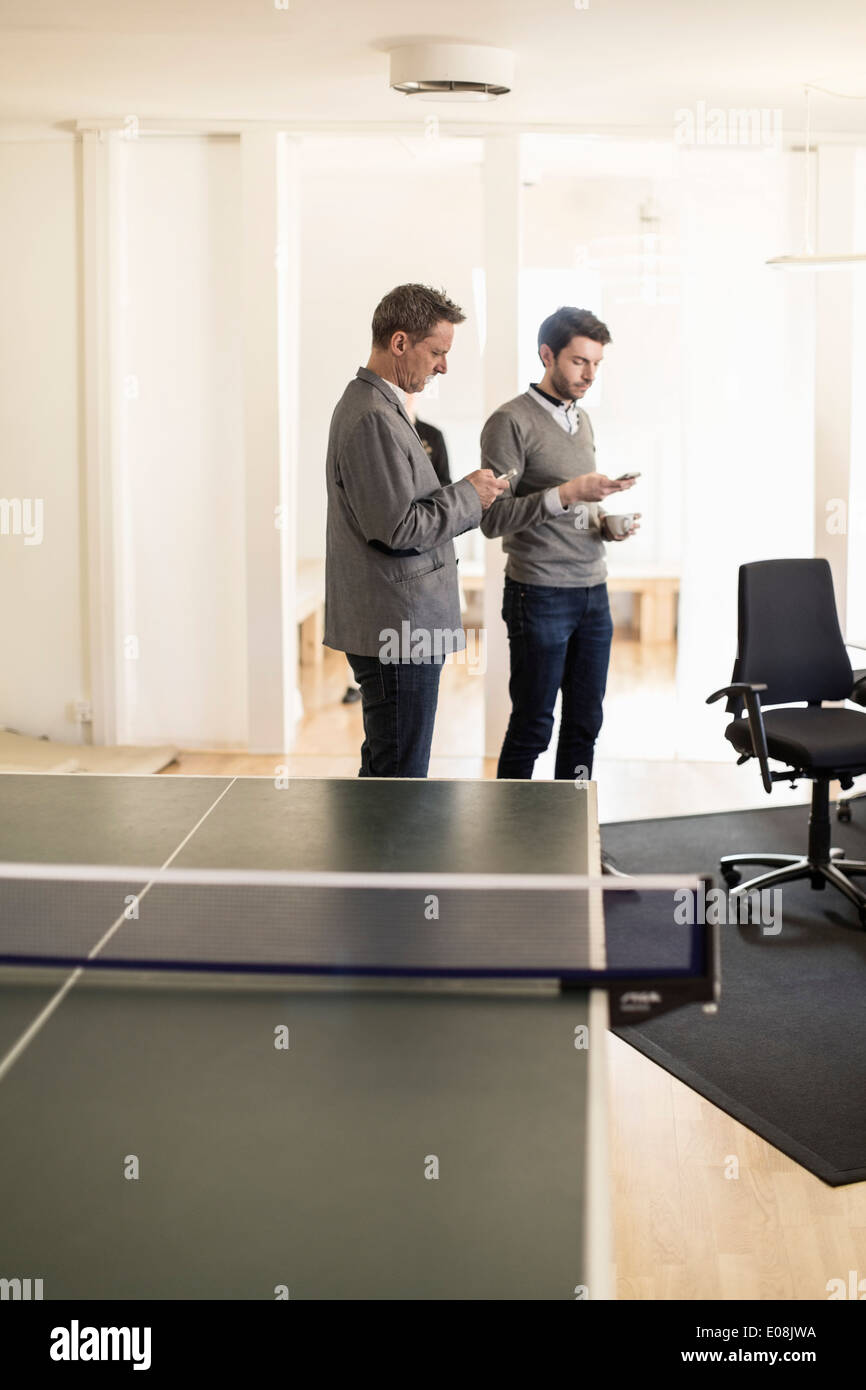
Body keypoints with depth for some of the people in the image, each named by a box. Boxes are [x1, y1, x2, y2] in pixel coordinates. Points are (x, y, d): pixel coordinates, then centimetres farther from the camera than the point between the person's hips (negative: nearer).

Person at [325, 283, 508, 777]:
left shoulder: (372, 404, 16)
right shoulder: (374, 419, -18)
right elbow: (398, 528, -22)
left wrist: (468, 497, 8)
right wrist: (468, 495, -9)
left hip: (392, 626, 11)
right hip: (398, 628, -11)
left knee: (382, 769, 19)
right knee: (400, 776, -4)